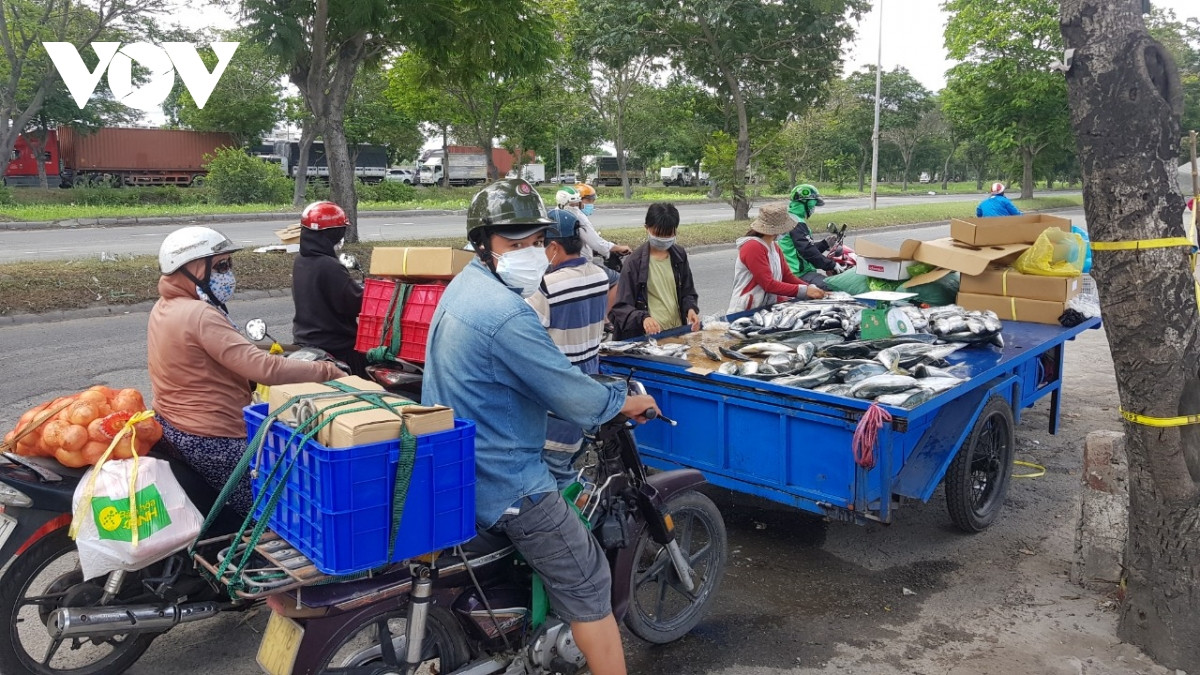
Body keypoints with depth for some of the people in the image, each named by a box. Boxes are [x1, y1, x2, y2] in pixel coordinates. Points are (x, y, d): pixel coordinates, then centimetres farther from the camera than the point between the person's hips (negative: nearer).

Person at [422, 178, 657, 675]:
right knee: (586, 582, 0)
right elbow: (573, 398, -23)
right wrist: (626, 402, -4)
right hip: (502, 482, -10)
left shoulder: (464, 287, 7)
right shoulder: (505, 314, -26)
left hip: (453, 468, 10)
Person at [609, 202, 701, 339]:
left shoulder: (679, 255, 10)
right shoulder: (634, 262, -5)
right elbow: (622, 306, -7)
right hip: (650, 335, -4)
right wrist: (643, 318, -26)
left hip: (678, 330, 4)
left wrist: (691, 309, -2)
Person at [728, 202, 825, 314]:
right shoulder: (753, 247, -16)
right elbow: (769, 284, -20)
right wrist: (804, 291, -21)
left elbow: (787, 276, 11)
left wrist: (812, 289, -4)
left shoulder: (774, 247, 12)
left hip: (767, 308, 8)